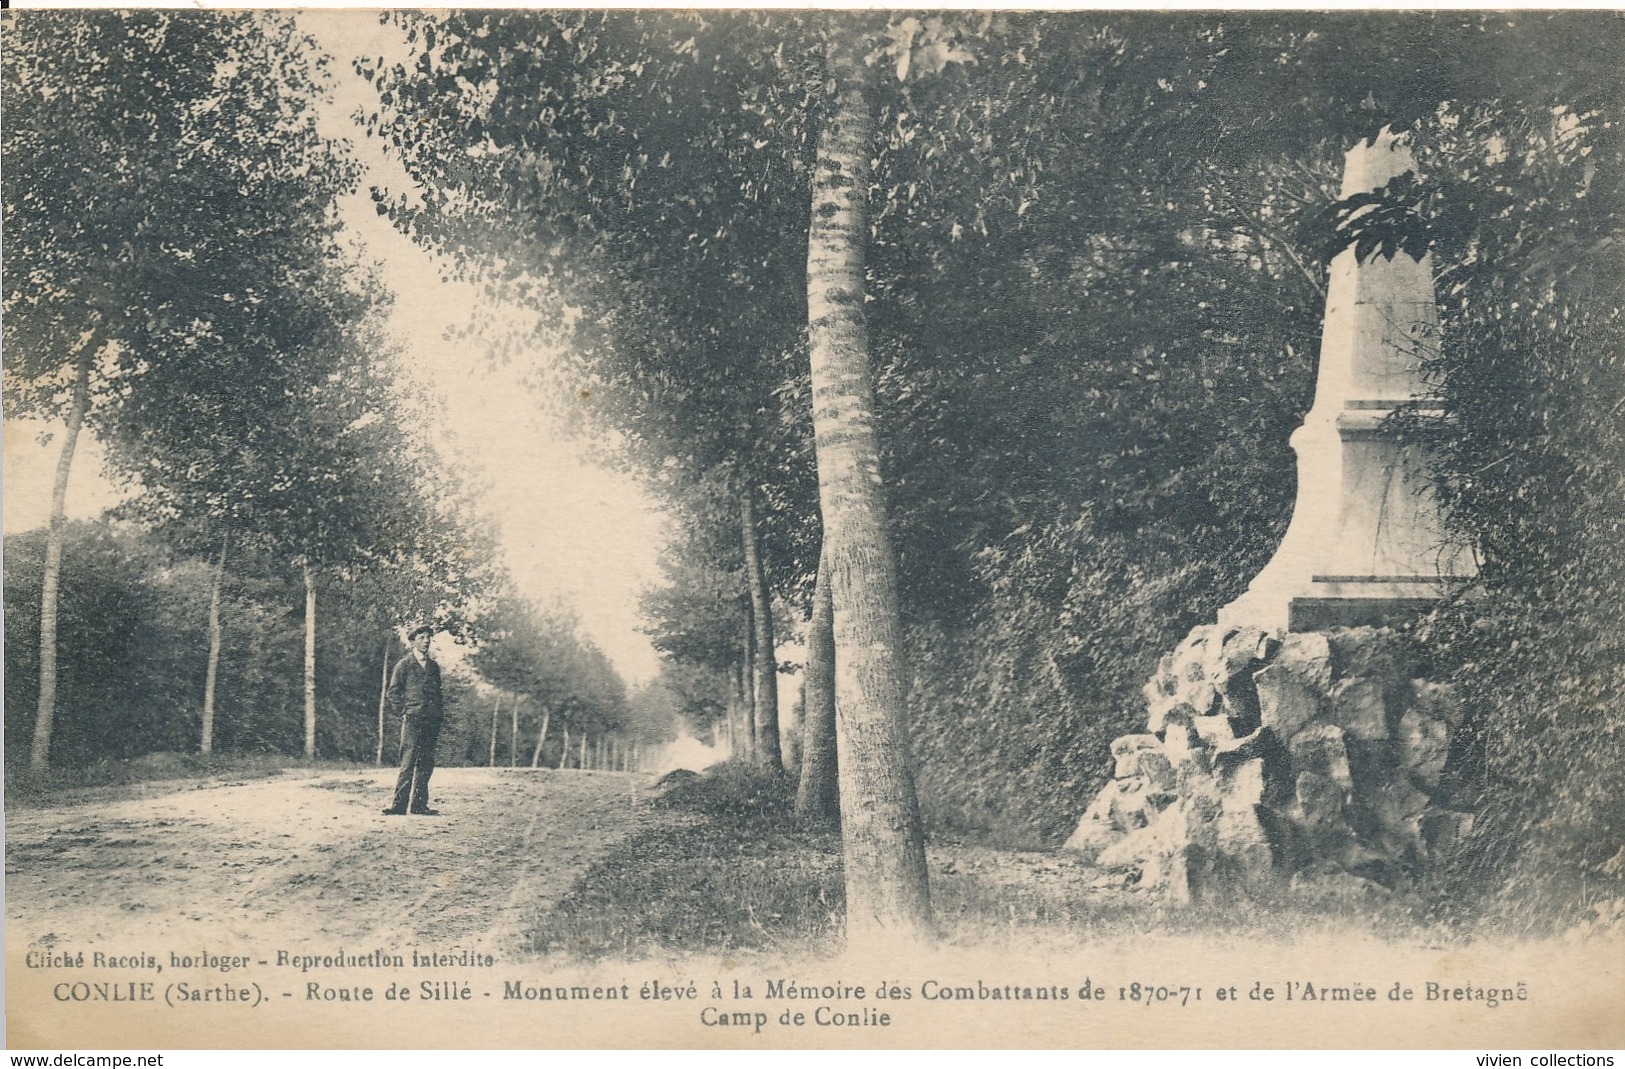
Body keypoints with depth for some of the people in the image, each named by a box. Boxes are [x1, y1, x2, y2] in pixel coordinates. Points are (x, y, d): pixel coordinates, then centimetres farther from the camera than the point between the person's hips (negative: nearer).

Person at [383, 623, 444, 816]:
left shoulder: (434, 666, 18)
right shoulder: (404, 665, 2)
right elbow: (393, 693, 0)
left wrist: (440, 713, 13)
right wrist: (403, 713, -6)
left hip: (432, 721, 5)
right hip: (412, 720, -5)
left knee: (426, 764, 5)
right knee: (408, 763, -11)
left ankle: (419, 805, 10)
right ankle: (398, 805, -11)